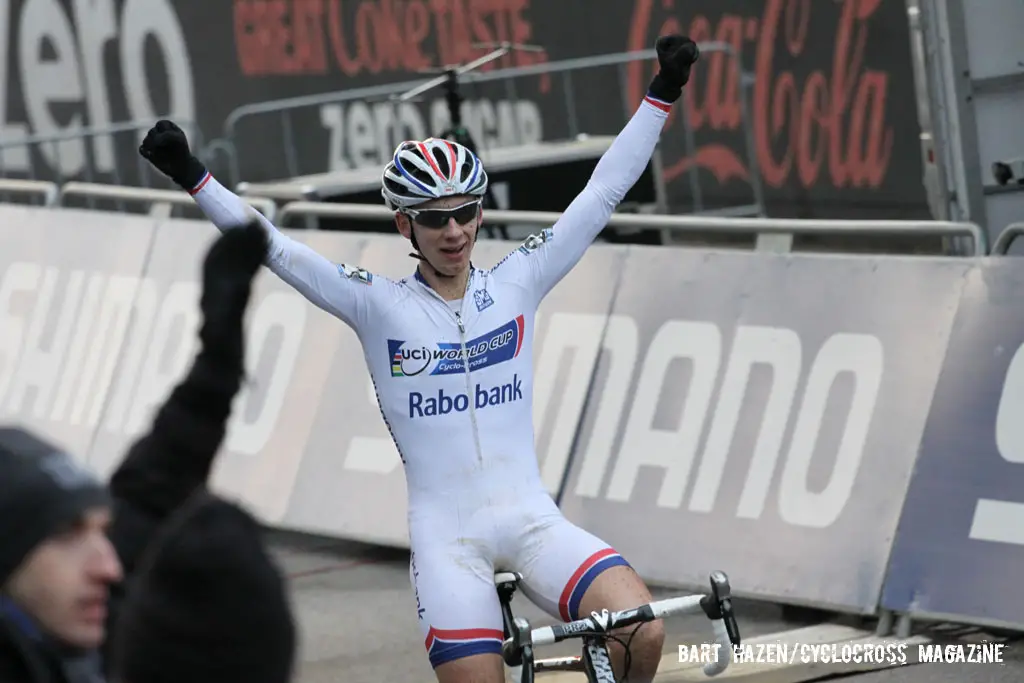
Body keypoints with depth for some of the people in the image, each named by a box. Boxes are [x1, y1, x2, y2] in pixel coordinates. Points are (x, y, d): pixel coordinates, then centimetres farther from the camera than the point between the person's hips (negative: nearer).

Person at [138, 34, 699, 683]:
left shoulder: (515, 284, 7)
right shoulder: (379, 305, 2)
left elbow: (604, 194, 7)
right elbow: (274, 247, -4)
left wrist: (661, 95, 3)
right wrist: (191, 175, -13)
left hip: (532, 518, 1)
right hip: (447, 532, -1)